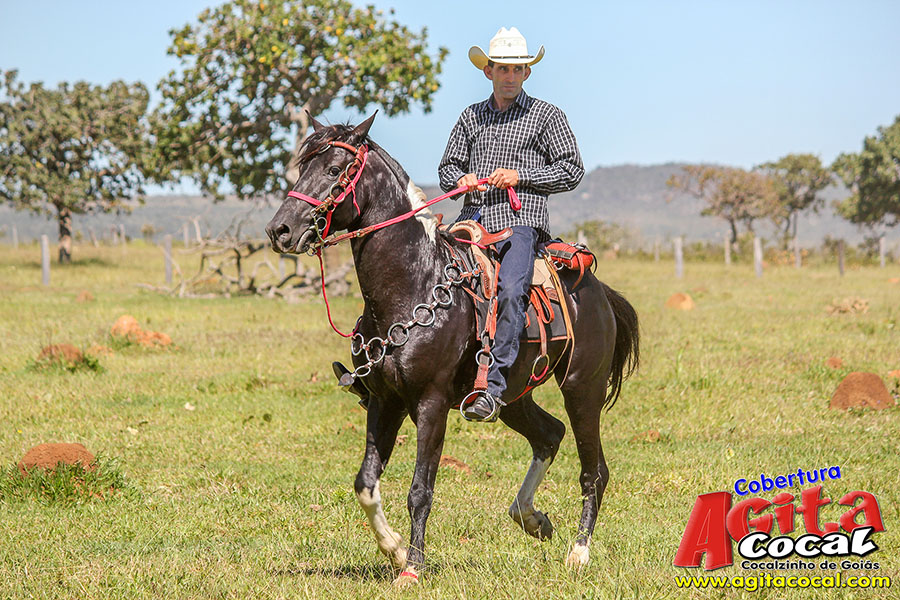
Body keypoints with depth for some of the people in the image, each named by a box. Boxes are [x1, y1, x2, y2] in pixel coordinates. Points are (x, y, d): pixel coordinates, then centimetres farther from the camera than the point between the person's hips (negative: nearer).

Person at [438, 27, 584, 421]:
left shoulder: (546, 116, 9)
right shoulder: (471, 117, 20)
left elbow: (571, 170, 5)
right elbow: (447, 167, 24)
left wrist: (521, 176, -7)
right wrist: (460, 178, -1)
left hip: (520, 221, -5)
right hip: (473, 222, 5)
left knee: (509, 289, -30)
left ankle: (492, 386, -34)